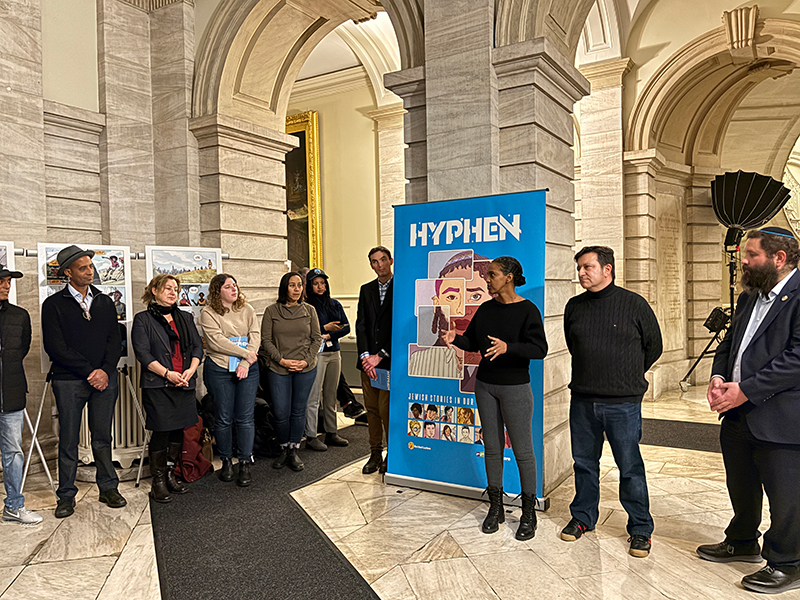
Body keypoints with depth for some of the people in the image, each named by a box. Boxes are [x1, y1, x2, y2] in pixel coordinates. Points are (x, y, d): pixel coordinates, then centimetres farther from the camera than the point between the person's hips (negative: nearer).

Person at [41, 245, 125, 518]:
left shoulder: (105, 302, 12)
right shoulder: (54, 304, 0)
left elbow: (115, 340, 7)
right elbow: (55, 347, -8)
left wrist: (105, 370, -9)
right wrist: (89, 371, -11)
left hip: (104, 379, 3)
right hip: (68, 381, -3)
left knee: (103, 437, 10)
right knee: (68, 441, 5)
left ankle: (108, 488, 20)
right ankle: (66, 496, 16)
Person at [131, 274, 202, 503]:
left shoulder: (185, 318, 16)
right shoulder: (143, 319, 0)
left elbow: (197, 346, 11)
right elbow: (143, 353, -8)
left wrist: (191, 369, -6)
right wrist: (167, 373, -17)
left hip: (184, 384, 5)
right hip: (157, 385, -5)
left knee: (178, 430, 9)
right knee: (161, 432, -4)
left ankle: (170, 475, 24)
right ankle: (158, 482, 9)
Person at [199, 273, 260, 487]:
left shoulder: (247, 310, 10)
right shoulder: (208, 313, 0)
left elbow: (255, 335, 1)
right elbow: (216, 341, -11)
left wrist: (245, 363, -11)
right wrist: (245, 353, -13)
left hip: (247, 369, 2)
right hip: (219, 368, -2)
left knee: (245, 417, 1)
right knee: (223, 418, 5)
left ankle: (245, 464, 10)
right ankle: (226, 461, 21)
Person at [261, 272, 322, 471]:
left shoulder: (309, 310, 6)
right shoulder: (271, 311, 1)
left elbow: (317, 338, 6)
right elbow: (266, 340, 0)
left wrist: (306, 360, -6)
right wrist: (281, 360, -11)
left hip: (306, 368, 1)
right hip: (278, 368, -1)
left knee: (299, 411, 7)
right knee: (281, 413, 0)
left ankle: (294, 451, 21)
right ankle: (283, 449, 21)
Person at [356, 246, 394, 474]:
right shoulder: (366, 290, 13)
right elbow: (361, 324, 8)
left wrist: (380, 355, -11)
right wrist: (365, 355, -5)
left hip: (389, 360, -5)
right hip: (368, 360, 5)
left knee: (387, 409, -4)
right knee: (371, 409, 10)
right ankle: (375, 454, 21)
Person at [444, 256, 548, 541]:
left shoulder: (527, 310, -11)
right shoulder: (486, 308, 7)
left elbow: (540, 349, -19)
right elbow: (472, 342, 10)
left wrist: (507, 347, -33)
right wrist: (455, 338, -11)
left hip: (515, 387, -6)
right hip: (485, 384, 6)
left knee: (522, 450, 2)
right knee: (492, 446, 12)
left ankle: (529, 512, 17)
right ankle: (495, 507, 25)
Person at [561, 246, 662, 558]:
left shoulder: (634, 304, -5)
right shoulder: (574, 306, 6)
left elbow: (653, 346, 7)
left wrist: (628, 377, 12)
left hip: (623, 403, -4)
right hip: (582, 401, 4)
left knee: (630, 467, 4)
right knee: (584, 463, 14)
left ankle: (640, 529, 20)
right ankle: (583, 517, 32)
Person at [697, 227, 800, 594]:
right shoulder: (749, 298, 13)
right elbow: (729, 342, 18)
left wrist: (745, 391, -21)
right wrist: (718, 377, -1)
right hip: (738, 415, 9)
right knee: (741, 487, 23)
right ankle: (742, 543, 42)